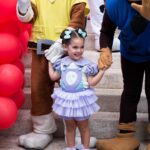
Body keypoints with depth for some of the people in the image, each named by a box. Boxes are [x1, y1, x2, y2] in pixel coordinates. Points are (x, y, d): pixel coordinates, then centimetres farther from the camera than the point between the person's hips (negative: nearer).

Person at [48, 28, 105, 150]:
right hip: (67, 100, 3)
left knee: (83, 127, 11)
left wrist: (102, 70, -15)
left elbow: (92, 83, -8)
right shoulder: (62, 63, 0)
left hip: (81, 100, -3)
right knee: (70, 127, 16)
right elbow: (53, 77, 12)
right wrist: (50, 62, 17)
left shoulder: (86, 64, -9)